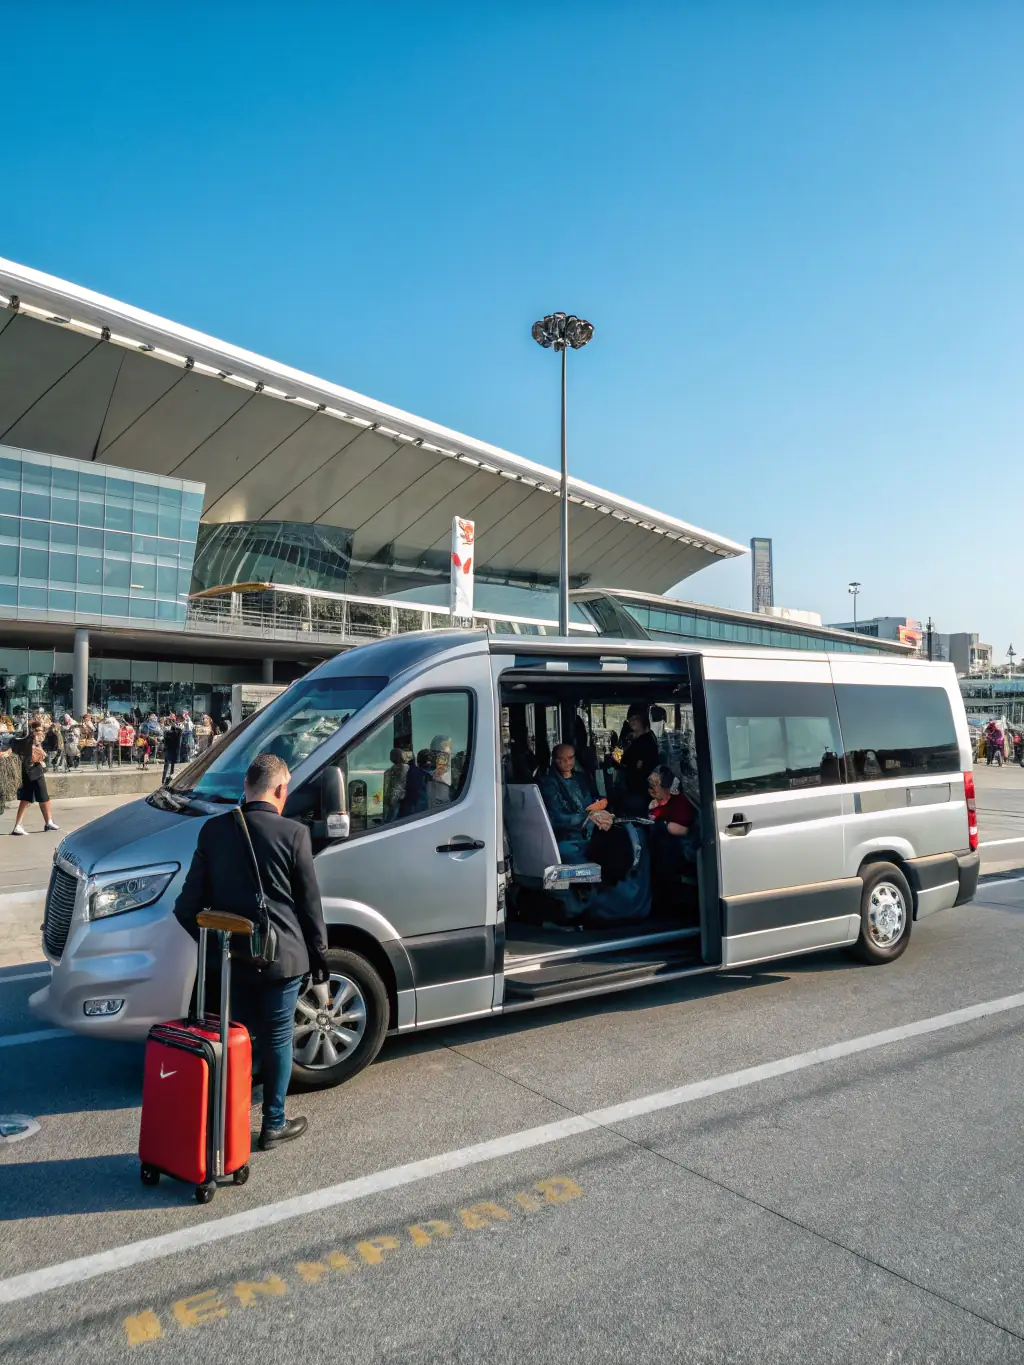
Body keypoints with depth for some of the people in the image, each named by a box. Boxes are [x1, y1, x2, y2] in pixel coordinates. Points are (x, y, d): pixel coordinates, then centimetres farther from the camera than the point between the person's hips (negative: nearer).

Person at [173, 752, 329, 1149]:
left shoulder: (214, 830, -4)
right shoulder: (293, 834, -14)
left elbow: (191, 901, 0)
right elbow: (309, 903, -7)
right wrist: (319, 955, 5)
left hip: (232, 957, 4)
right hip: (282, 957, -3)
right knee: (278, 1039, 12)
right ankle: (274, 1124, 23)